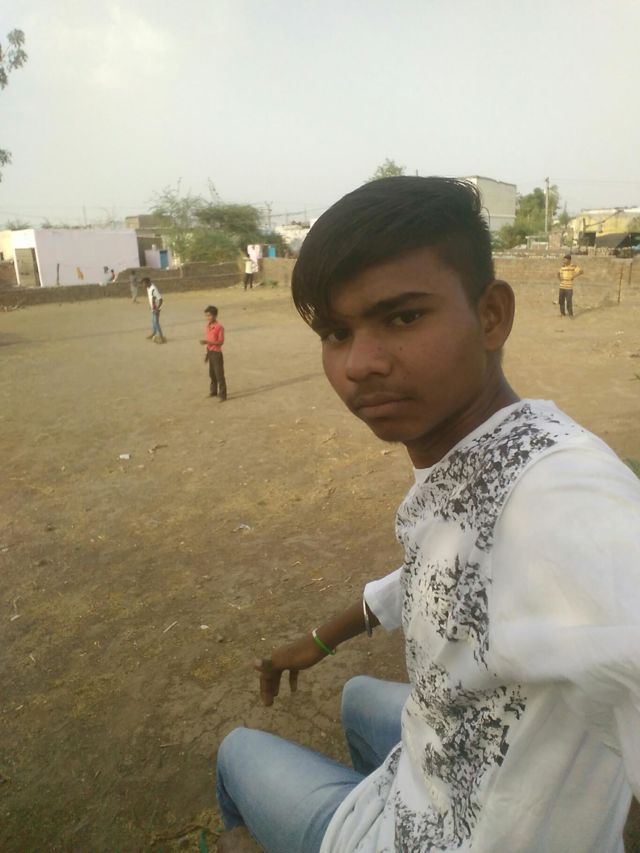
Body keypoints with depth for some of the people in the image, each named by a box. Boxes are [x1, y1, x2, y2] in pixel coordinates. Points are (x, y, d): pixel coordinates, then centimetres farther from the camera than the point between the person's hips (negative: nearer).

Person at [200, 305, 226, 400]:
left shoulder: (219, 327, -16)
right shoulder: (208, 326, 7)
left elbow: (220, 342, -19)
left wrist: (207, 342, -28)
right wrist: (207, 353, 16)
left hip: (217, 353, -7)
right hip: (210, 353, 7)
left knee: (219, 375, -2)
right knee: (212, 374, 17)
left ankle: (222, 395, 5)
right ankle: (213, 391, 32)